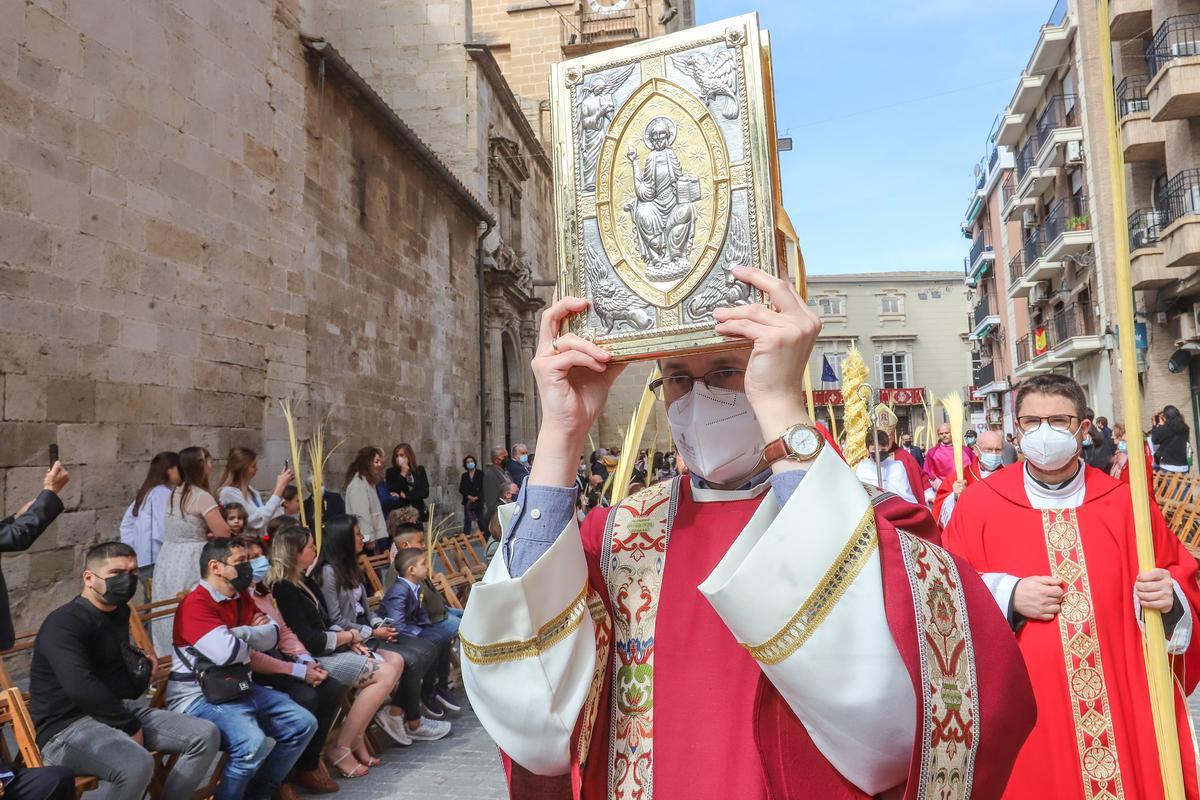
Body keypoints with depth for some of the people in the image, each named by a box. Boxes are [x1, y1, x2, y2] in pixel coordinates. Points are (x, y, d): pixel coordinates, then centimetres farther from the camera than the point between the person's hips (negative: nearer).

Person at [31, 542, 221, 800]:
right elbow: (82, 689, -28)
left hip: (116, 711, 9)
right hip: (68, 726, -8)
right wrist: (130, 726, -20)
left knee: (206, 735, -7)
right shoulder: (64, 623, -15)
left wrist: (143, 674, 18)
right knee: (137, 764, -37)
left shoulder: (118, 612, 14)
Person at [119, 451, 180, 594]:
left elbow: (126, 525, 20)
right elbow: (162, 532, -19)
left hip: (142, 562, 10)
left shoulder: (145, 493, 16)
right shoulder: (163, 493, -12)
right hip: (156, 561, -9)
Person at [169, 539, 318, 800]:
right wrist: (253, 646, -7)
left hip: (240, 688, 9)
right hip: (199, 696, -9)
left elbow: (273, 636, 4)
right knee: (253, 743, -32)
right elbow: (226, 652, -29)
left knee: (303, 724, 3)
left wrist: (238, 634, -14)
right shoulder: (195, 604, -17)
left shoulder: (242, 597, 11)